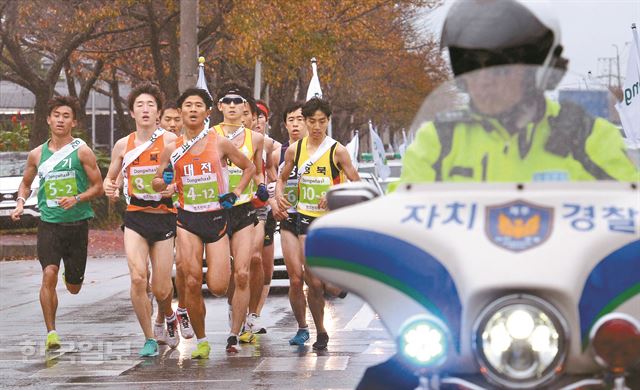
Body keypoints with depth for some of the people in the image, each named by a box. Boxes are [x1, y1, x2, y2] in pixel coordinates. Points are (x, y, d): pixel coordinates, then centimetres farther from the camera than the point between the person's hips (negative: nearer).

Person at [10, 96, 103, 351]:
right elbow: (26, 183, 22)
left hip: (77, 223, -1)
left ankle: (70, 275, 48)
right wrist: (20, 203, 3)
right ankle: (51, 332, -12)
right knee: (49, 274, -20)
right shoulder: (37, 155, 6)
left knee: (74, 288, 9)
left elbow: (98, 187, 0)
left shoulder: (82, 151, -3)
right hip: (49, 223, 1)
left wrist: (77, 199, -17)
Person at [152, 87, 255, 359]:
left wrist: (235, 193, -2)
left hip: (217, 217, -1)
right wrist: (165, 181, -10)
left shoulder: (220, 143, -1)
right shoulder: (172, 150, 3)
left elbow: (249, 167, 12)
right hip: (187, 219, 1)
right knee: (192, 283, -8)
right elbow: (156, 184, 13)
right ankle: (201, 341, 8)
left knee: (217, 288, -7)